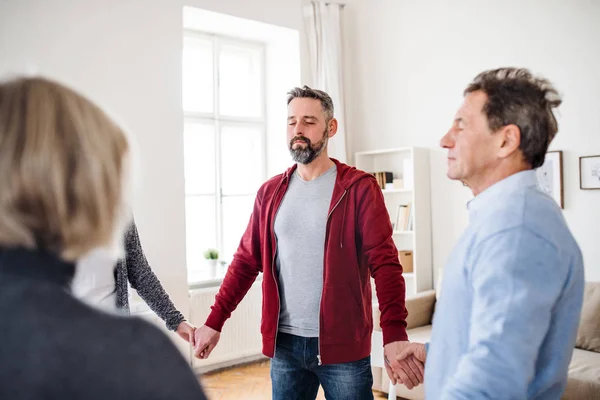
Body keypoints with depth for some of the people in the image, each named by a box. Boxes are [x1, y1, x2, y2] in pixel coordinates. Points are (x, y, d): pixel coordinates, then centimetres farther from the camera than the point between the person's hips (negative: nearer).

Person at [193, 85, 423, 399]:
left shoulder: (359, 188, -6)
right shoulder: (271, 192, 6)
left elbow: (384, 263, -12)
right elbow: (246, 261, 9)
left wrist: (394, 335, -24)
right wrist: (214, 321, 5)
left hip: (343, 345, -3)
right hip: (284, 344, 4)